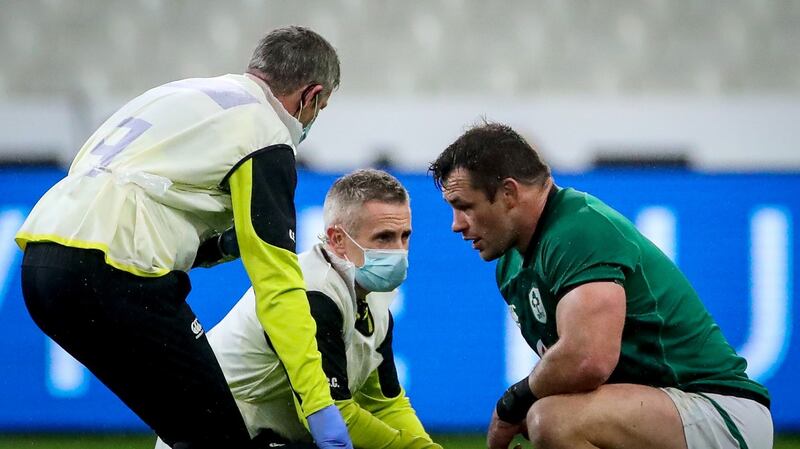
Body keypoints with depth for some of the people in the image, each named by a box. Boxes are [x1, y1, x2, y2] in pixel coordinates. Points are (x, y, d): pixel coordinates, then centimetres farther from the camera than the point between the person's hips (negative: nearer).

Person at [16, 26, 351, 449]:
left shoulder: (180, 93, 25)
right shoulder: (266, 134, 1)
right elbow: (278, 285, -5)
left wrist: (224, 243, 18)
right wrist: (321, 408, -6)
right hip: (109, 273, -9)